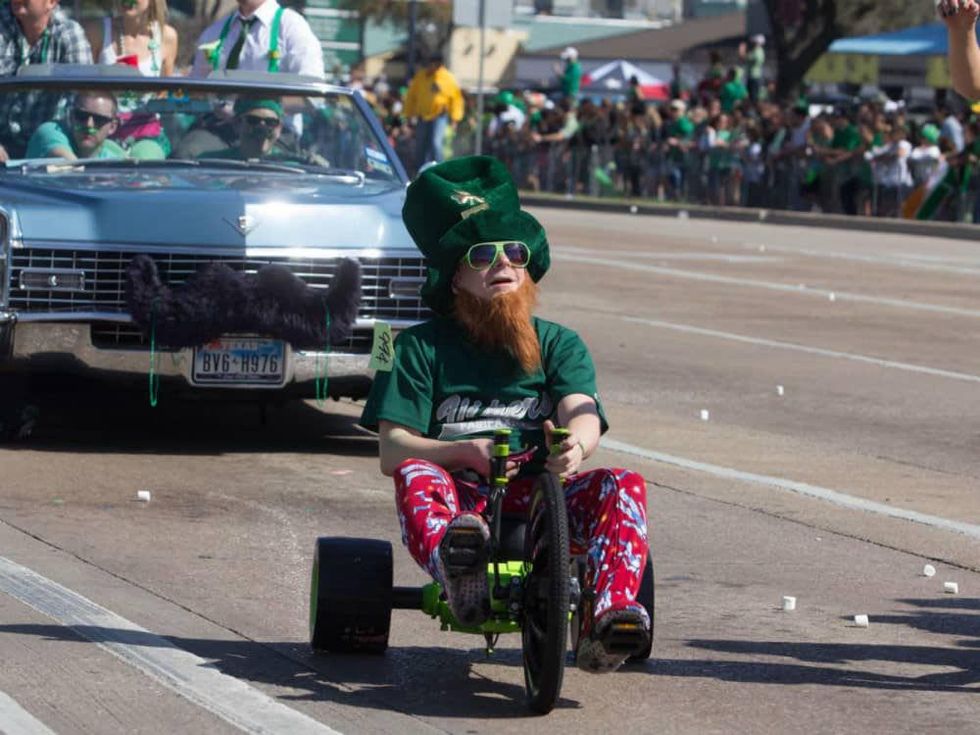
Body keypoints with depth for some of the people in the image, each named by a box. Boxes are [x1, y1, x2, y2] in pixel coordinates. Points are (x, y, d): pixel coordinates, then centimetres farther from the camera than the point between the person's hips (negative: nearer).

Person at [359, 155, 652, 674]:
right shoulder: (421, 347, 13)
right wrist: (466, 452, -19)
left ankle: (606, 620, -49)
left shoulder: (558, 344, 18)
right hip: (460, 500, -1)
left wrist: (573, 446, -30)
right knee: (414, 477, -34)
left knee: (621, 486, -26)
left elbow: (583, 415, -3)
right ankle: (460, 576, -65)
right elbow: (392, 451, 1)